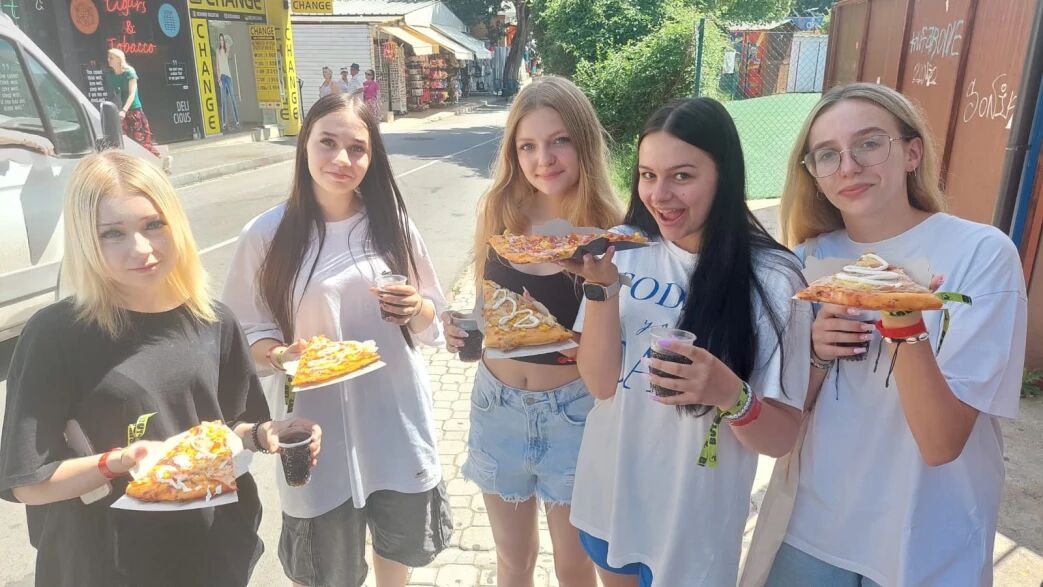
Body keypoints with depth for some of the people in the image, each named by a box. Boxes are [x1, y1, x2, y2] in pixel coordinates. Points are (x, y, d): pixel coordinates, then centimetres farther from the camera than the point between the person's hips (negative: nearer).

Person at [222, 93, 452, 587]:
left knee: (400, 543, 23)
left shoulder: (392, 222, -2)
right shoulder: (267, 234, -9)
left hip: (395, 416, 3)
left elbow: (432, 320, 5)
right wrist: (278, 355, -21)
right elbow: (247, 333, -1)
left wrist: (416, 310, -17)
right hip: (318, 422, -2)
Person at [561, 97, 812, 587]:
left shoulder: (772, 281, -18)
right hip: (607, 497, 4)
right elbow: (600, 383, -11)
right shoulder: (626, 251, -8)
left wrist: (729, 394, -33)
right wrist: (601, 286, -23)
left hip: (692, 519, -3)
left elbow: (780, 438, -14)